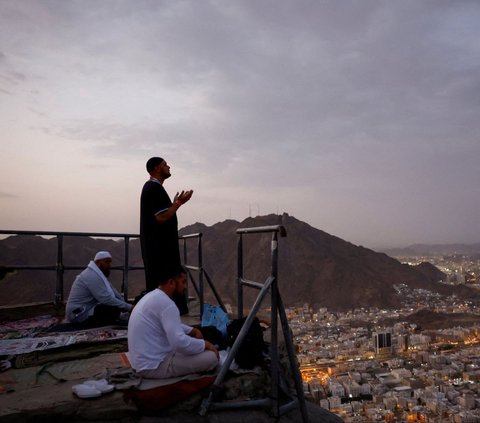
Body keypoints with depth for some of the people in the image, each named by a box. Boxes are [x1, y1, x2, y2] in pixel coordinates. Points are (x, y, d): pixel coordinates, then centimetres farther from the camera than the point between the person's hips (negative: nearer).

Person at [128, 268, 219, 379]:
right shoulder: (166, 304, -22)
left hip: (143, 363, 10)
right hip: (154, 366, -10)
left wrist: (192, 331, 11)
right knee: (212, 356, -14)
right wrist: (205, 344, -13)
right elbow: (180, 342, -30)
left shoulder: (152, 296, 9)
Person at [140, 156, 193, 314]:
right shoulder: (155, 188, -16)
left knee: (156, 279, 14)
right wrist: (178, 203, -16)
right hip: (160, 245, -11)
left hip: (156, 244, 11)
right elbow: (162, 217, -23)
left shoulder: (151, 187, 17)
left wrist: (175, 202, 20)